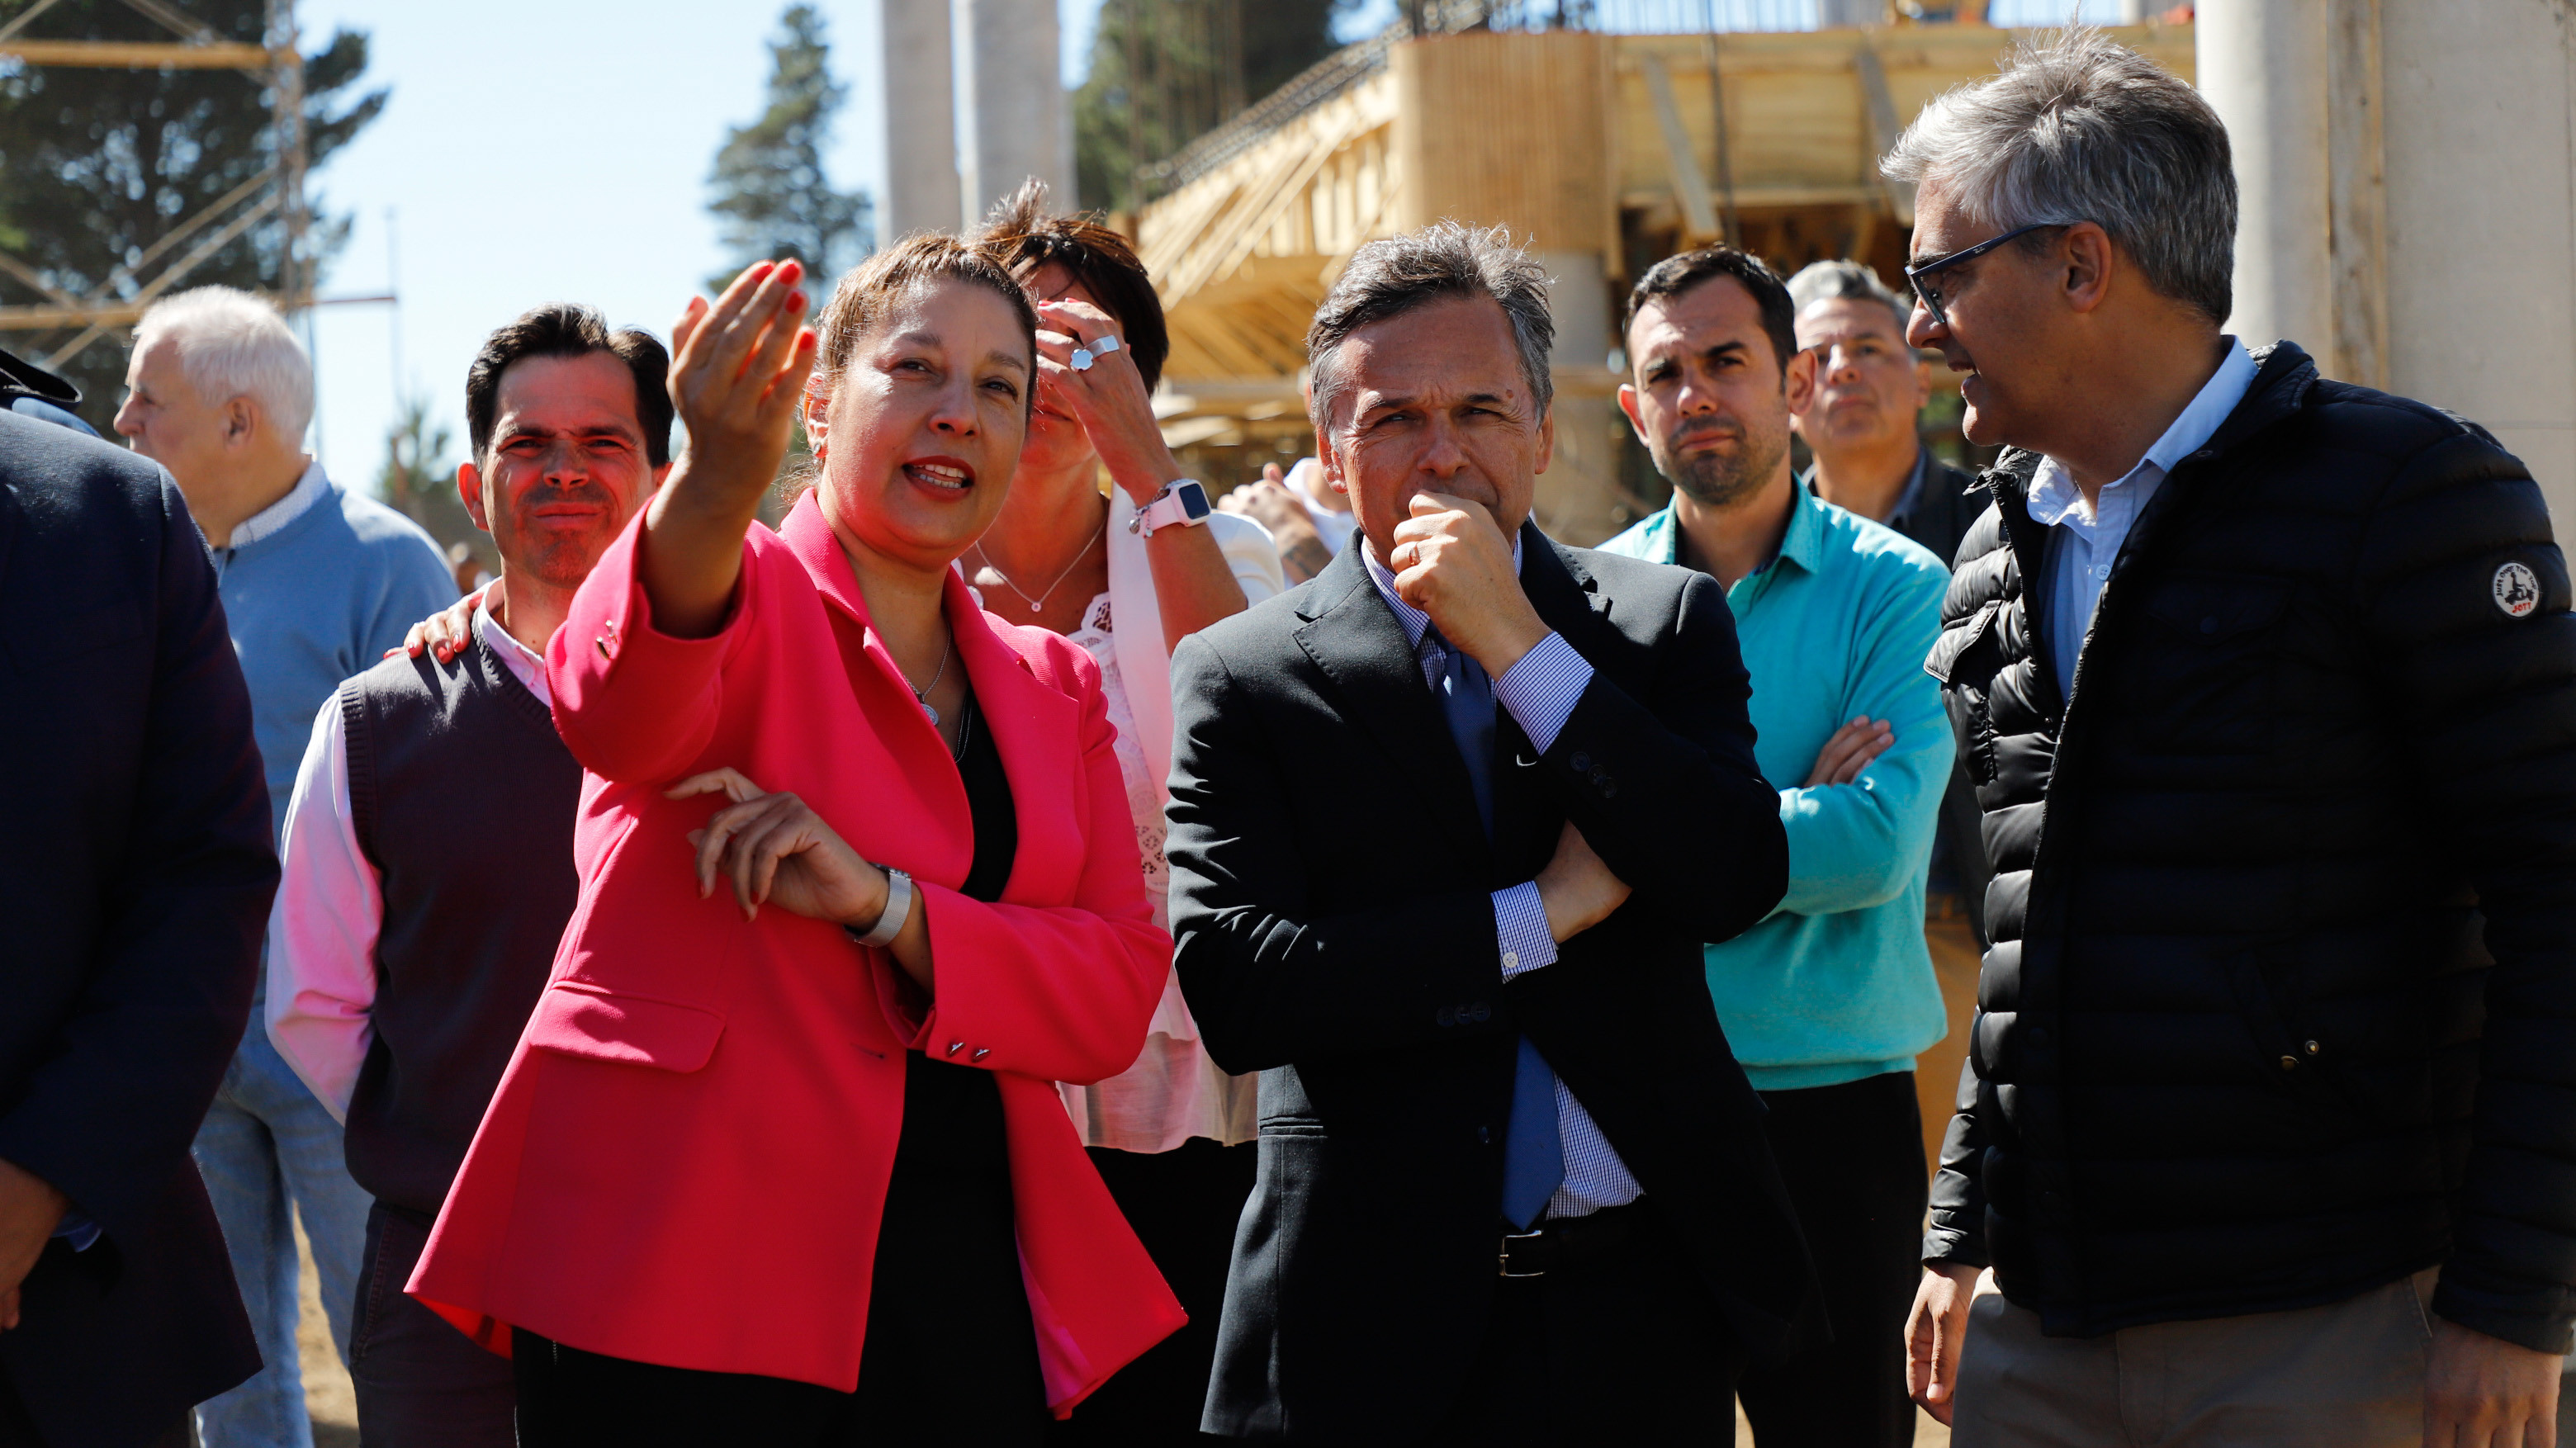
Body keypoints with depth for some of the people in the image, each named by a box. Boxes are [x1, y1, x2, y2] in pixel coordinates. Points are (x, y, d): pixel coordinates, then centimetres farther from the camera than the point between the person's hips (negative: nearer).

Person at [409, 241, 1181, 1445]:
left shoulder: (1052, 689, 17)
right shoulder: (724, 589, 2)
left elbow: (1118, 989, 5)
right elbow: (614, 707, -23)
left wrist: (883, 905, -12)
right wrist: (717, 485, -43)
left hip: (958, 1280, 5)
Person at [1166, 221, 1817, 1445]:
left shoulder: (1669, 623, 6)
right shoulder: (1239, 681, -1)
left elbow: (1739, 882, -9)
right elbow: (1230, 991, -12)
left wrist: (1518, 643, -14)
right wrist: (1543, 913, -13)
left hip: (1645, 1304, 2)